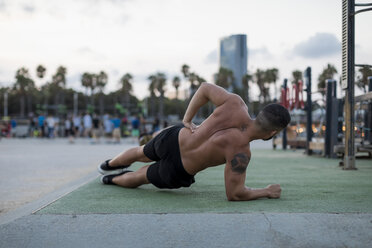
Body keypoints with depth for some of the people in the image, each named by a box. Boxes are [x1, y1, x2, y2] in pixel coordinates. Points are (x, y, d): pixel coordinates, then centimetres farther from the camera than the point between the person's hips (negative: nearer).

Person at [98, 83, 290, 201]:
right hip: (178, 171, -5)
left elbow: (205, 88, -6)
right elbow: (234, 194, -28)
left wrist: (187, 119, 3)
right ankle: (112, 179, 59)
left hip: (173, 136, 6)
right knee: (138, 177, 31)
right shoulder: (240, 152, -35)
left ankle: (109, 165, 69)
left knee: (142, 153, 40)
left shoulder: (235, 103, -21)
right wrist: (266, 192, -14)